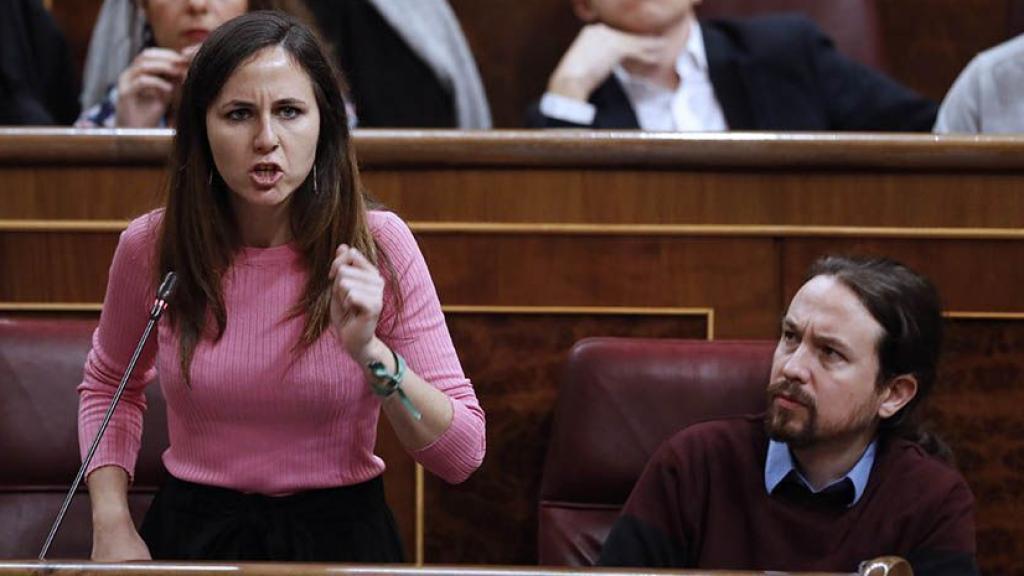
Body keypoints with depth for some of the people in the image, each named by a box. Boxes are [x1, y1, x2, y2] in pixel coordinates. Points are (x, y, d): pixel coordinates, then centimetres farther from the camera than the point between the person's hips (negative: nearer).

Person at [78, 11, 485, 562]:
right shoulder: (151, 247, -3)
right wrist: (112, 525, 2)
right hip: (194, 535, 1)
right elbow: (108, 386, 18)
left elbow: (462, 454, -13)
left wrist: (370, 352, -27)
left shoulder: (378, 244, -11)